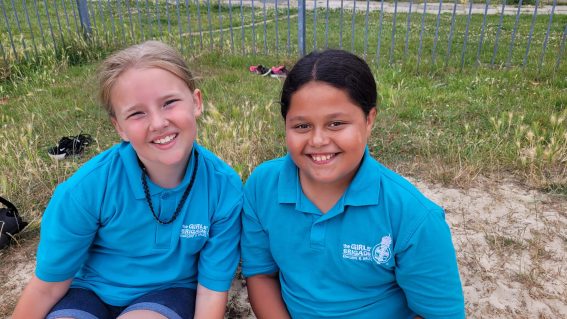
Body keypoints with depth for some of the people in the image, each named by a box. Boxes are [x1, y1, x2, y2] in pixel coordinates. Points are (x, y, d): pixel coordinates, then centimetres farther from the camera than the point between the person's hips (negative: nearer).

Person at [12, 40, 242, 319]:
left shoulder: (225, 188, -22)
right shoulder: (87, 188, -23)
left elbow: (212, 289, -12)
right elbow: (48, 285, -8)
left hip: (168, 291, -1)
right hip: (91, 288, 2)